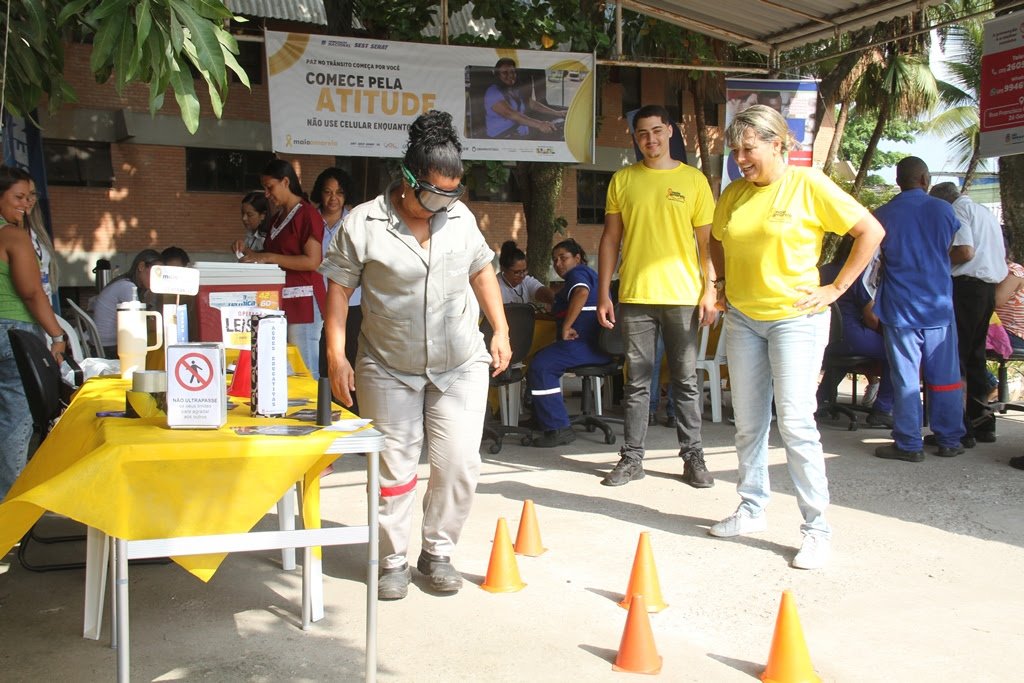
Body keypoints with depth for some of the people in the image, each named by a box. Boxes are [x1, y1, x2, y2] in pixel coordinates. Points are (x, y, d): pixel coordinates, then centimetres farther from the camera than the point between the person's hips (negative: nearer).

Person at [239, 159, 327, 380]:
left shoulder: (307, 214, -8)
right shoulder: (278, 217, 19)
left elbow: (312, 261, -16)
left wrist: (268, 257, -15)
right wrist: (252, 254, 9)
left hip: (303, 301, -8)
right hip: (280, 300, 8)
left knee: (304, 368, -7)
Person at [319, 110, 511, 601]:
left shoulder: (460, 217, 4)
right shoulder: (363, 224, -9)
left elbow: (482, 270, 15)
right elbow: (339, 288, -6)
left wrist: (500, 329, 9)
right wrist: (336, 356, -11)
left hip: (462, 366, 3)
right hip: (389, 370, -3)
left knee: (459, 463, 1)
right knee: (394, 466, 4)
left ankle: (437, 552, 19)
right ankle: (393, 560, 20)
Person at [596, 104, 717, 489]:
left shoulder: (693, 180, 5)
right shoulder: (622, 181, 7)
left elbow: (706, 240, 5)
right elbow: (610, 240, 8)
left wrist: (710, 290, -3)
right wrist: (603, 294, 3)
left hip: (683, 296, -1)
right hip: (635, 297, 1)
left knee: (686, 381, 6)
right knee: (637, 381, 6)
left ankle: (693, 457, 14)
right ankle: (632, 458, 14)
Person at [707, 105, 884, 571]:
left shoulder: (809, 185, -9)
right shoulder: (734, 193, 7)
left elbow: (871, 231, -7)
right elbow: (717, 241, 25)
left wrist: (836, 289, -9)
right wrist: (727, 283, 12)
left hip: (796, 317, -6)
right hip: (742, 318, 6)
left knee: (795, 421, -10)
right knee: (748, 423, 10)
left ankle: (817, 529, -1)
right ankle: (752, 510, 25)